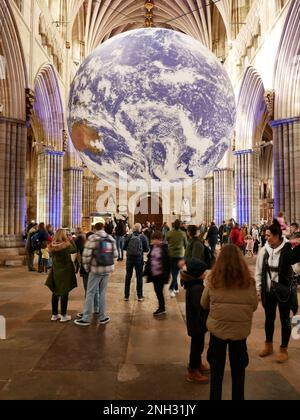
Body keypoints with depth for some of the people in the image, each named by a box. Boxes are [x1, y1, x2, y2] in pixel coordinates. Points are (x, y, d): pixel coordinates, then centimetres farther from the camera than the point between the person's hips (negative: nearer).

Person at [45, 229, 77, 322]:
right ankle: (63, 315, 11)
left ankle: (54, 314, 25)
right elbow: (75, 250, -4)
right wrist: (71, 240, 5)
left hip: (55, 272, 5)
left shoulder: (52, 246, -4)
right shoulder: (66, 246, -19)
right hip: (65, 272, -5)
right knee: (64, 293, 5)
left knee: (55, 293, 16)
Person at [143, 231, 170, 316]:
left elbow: (167, 262, -14)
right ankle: (161, 307, 28)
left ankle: (161, 308, 17)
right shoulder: (152, 247, 4)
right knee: (157, 291, 14)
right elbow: (149, 259, 11)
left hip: (161, 274, -6)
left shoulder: (164, 248, -14)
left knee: (159, 291, 0)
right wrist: (146, 271, 9)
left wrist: (166, 274, -16)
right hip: (153, 273, 6)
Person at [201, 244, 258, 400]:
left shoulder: (213, 279, -15)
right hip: (240, 330, 1)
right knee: (238, 369, 21)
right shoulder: (248, 281, -14)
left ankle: (215, 397, 30)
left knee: (217, 369, 17)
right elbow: (254, 305, -1)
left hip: (217, 329, 0)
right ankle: (238, 397, 36)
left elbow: (204, 304, -2)